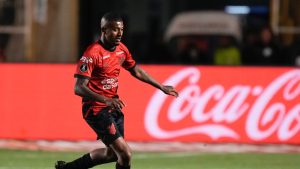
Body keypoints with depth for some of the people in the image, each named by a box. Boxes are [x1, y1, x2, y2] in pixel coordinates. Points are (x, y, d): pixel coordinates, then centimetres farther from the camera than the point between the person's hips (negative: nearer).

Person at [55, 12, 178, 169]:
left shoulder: (121, 49, 4)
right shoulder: (92, 53, -21)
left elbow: (136, 71, 22)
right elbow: (79, 88, -26)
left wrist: (161, 87, 23)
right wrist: (106, 100, -38)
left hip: (113, 107, 9)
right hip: (96, 109, -9)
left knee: (113, 153, 20)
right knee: (125, 154, -15)